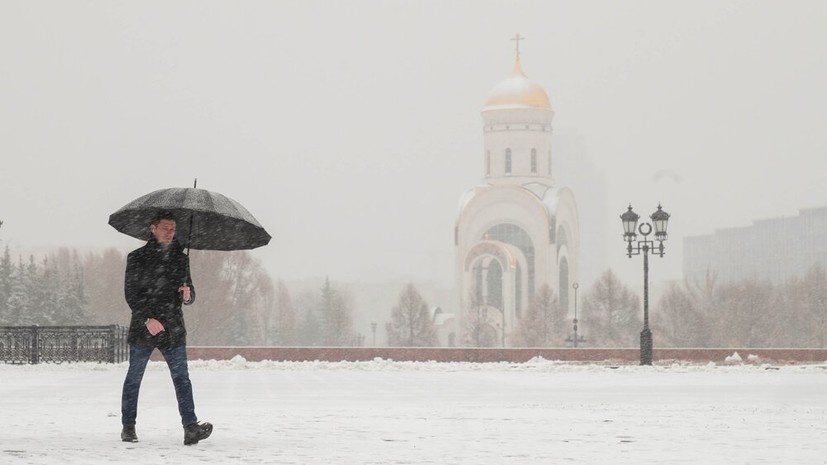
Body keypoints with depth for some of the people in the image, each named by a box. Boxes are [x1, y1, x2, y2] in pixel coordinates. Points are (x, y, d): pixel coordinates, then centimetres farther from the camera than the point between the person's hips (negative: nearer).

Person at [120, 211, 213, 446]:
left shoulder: (180, 258, 13)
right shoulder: (137, 257, 1)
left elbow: (190, 295, 18)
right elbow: (130, 293, -6)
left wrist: (188, 294, -8)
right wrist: (148, 319, -17)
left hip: (173, 329, 2)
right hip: (143, 329, -2)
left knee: (181, 378, -9)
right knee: (134, 378, 6)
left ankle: (190, 426, -17)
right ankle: (128, 427, 17)